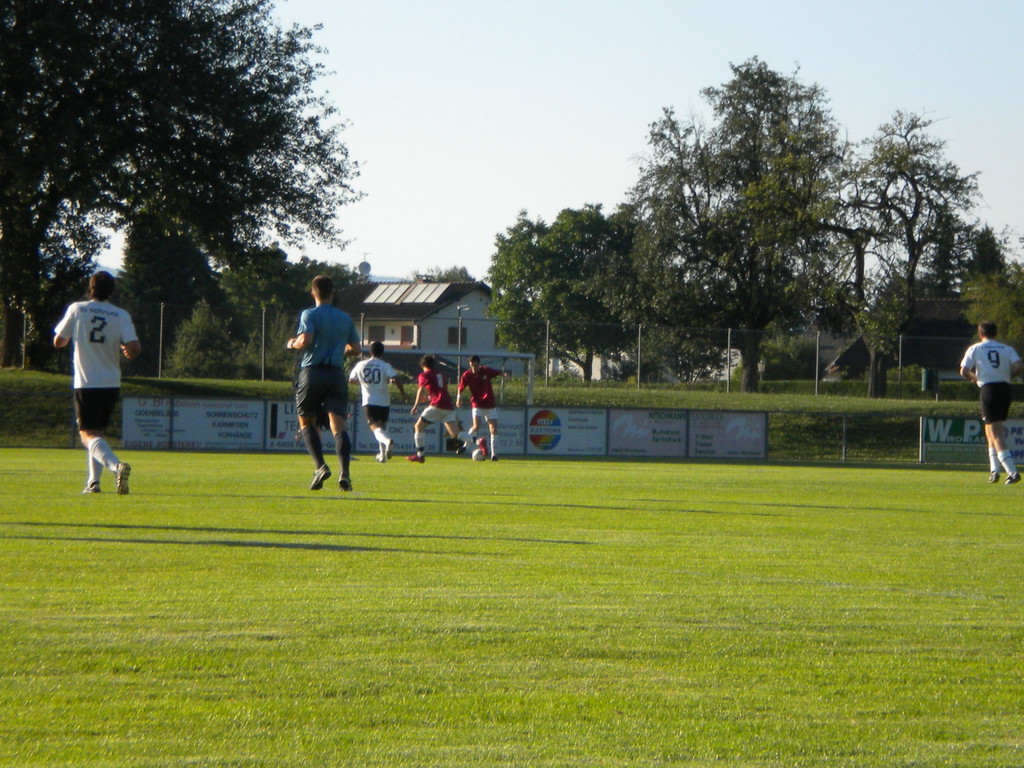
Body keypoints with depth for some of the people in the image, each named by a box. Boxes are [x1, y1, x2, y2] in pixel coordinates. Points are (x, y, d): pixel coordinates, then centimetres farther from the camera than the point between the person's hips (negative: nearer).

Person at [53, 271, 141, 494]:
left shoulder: (77, 309, -2)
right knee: (97, 432, 20)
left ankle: (116, 465, -34)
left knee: (89, 435, -7)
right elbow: (134, 348, -12)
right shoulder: (121, 316, -2)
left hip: (85, 384, -3)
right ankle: (93, 482, 13)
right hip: (111, 384, 3)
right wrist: (126, 350, 11)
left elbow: (58, 342, 5)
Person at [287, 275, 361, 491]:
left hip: (312, 373, -3)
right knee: (339, 426, -5)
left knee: (306, 423, 14)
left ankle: (320, 466, -4)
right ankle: (344, 472, -23)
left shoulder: (309, 315, -3)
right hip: (336, 374, 3)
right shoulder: (345, 318, 12)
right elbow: (355, 349, 18)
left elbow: (305, 340, -18)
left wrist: (292, 344, 3)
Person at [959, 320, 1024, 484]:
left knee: (996, 435, -6)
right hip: (1006, 389, 4)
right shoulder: (1007, 349, 10)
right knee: (990, 430, 21)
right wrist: (1008, 376, 11)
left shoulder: (975, 349, 5)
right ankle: (994, 470, 15)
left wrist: (974, 378, 16)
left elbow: (964, 371, -4)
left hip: (988, 390, -4)